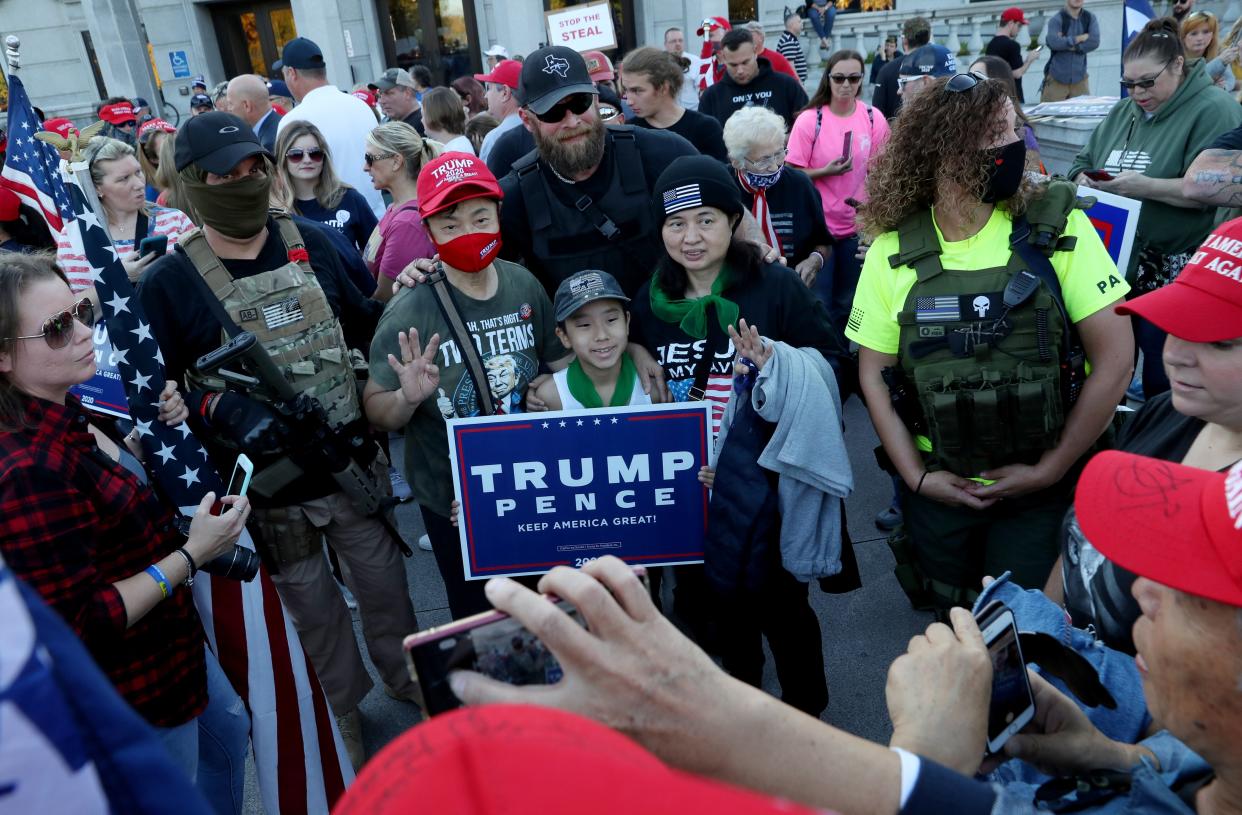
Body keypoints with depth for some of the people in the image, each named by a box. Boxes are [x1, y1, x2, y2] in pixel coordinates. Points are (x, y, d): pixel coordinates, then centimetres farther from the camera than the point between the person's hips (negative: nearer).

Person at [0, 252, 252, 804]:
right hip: (135, 692, -9)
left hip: (172, 642, 9)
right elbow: (78, 628, -30)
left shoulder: (68, 418, -5)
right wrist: (192, 555, -28)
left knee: (230, 733, 30)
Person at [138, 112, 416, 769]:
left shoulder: (311, 245, 1)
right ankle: (343, 714, 43)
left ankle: (408, 681, 46)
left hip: (355, 464, 3)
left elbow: (362, 323, 13)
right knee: (314, 612, 17)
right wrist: (219, 407, -26)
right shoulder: (168, 283, -10)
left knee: (385, 587, 18)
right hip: (270, 489, -2)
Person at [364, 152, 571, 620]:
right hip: (452, 504, -4)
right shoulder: (409, 313, -20)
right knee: (478, 618, 17)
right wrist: (407, 398, -36)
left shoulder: (524, 285, -8)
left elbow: (563, 362, 7)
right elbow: (376, 413, -16)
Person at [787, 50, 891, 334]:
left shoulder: (874, 119, -2)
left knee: (846, 303, 14)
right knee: (818, 305, 0)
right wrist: (827, 171, -21)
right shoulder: (809, 120, -10)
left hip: (856, 226, 3)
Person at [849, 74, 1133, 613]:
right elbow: (873, 373, -2)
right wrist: (917, 476, -7)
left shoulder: (1056, 228, -10)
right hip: (935, 485, 2)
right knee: (945, 618, 19)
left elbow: (1114, 359, -10)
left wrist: (1051, 469, -11)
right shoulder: (894, 250, -7)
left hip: (1041, 486, -1)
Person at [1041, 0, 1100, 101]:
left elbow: (1094, 42, -9)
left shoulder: (1090, 18, 5)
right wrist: (1078, 39, -14)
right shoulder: (1057, 19, -5)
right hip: (1056, 78, -3)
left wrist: (1065, 42, -14)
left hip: (1079, 78, 3)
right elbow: (1052, 42, -23)